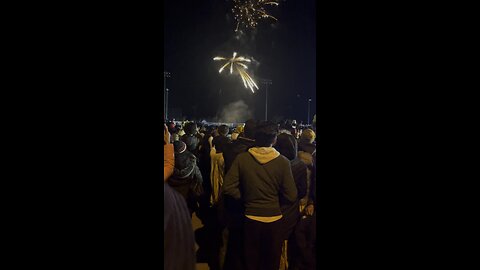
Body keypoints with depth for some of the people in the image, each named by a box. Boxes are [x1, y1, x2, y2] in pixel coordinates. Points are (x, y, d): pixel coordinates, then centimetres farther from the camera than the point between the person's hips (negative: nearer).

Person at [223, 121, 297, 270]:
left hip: (251, 219, 1)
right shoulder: (283, 162, -15)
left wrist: (245, 196, 2)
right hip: (275, 219, 0)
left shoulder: (242, 158, -12)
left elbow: (228, 188, -13)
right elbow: (291, 196, -12)